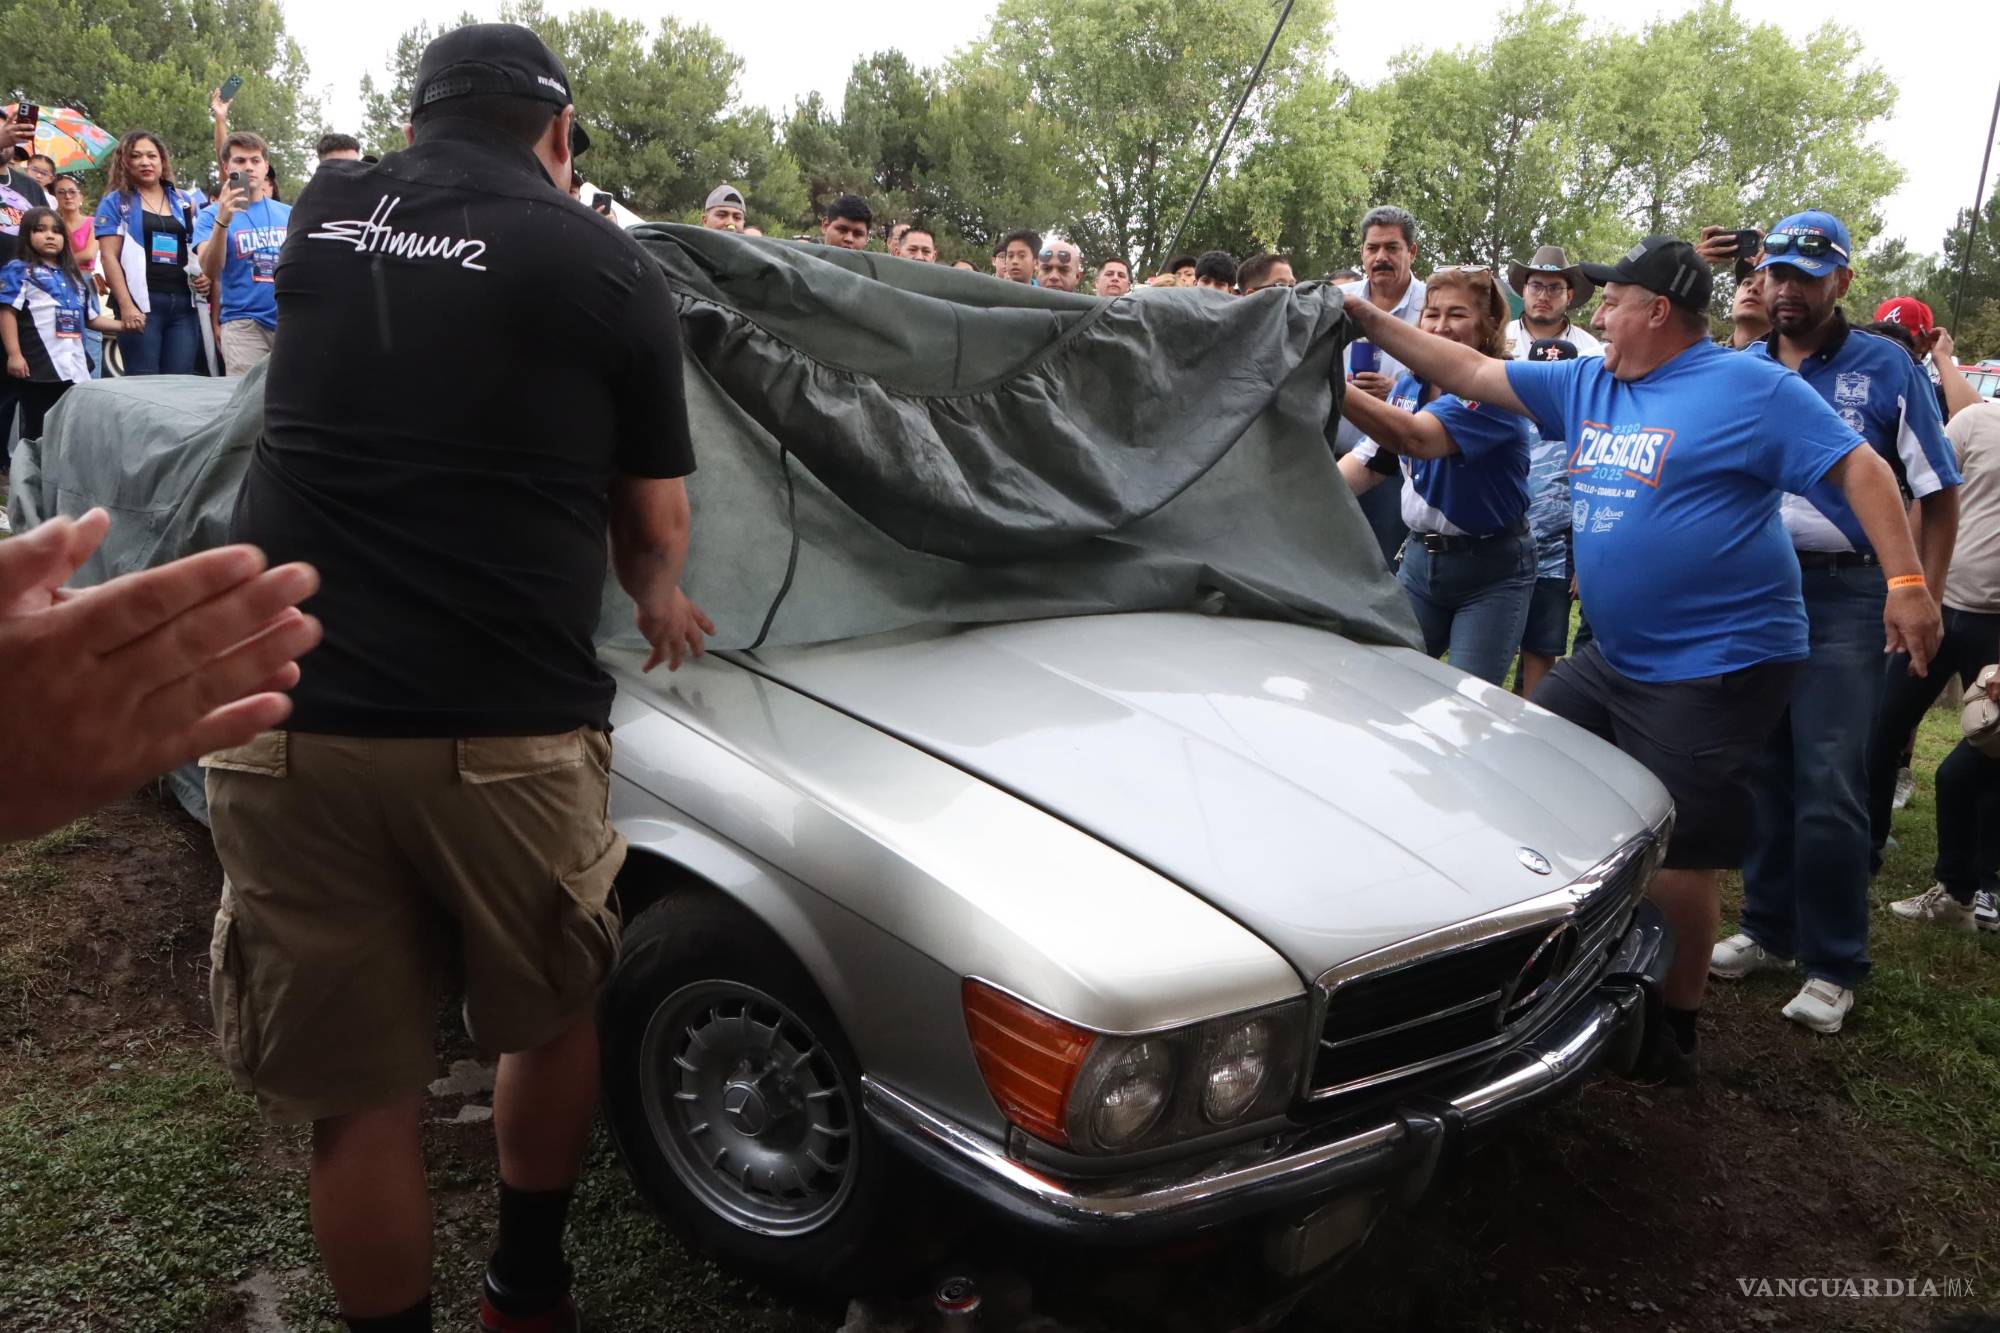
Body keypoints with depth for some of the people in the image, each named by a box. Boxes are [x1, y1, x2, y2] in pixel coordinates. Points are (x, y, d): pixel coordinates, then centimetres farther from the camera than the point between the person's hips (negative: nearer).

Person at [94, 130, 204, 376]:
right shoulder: (115, 202, 8)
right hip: (142, 303, -3)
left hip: (184, 303, 3)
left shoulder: (185, 201, 17)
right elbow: (109, 256, 0)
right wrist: (126, 305, -12)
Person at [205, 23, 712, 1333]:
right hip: (502, 732, -2)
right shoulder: (610, 267, 1)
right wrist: (660, 601, 30)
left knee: (358, 1092, 14)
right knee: (551, 1022, 22)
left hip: (286, 724, 3)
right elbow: (656, 522, 9)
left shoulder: (323, 215, 11)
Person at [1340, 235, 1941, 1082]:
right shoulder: (1588, 385, 10)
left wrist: (1905, 582, -19)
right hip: (1613, 659, 8)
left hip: (1716, 667, -8)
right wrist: (1373, 321, 7)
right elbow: (1473, 374, 11)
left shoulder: (1748, 387, -9)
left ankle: (1674, 1030, 16)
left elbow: (1859, 468, -10)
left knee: (1677, 852, -3)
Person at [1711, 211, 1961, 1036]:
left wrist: (1924, 596, -6)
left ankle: (1832, 965, 6)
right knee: (1761, 774, 10)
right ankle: (1767, 928, 24)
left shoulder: (1885, 367, 2)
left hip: (1843, 596, -3)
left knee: (1830, 789, -7)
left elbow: (1938, 491, 3)